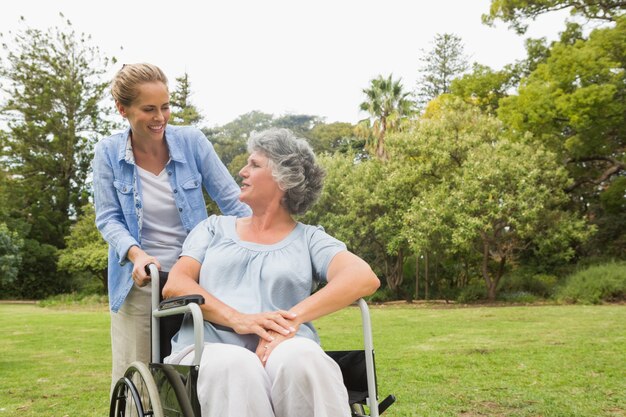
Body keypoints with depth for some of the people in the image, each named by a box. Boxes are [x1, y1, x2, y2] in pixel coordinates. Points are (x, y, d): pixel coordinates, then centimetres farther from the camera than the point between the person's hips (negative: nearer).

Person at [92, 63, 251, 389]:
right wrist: (136, 254, -22)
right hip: (139, 280, 0)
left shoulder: (191, 141, -7)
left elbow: (231, 200, -4)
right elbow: (108, 218, -3)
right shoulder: (108, 153, -4)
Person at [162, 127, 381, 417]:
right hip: (210, 350, 1)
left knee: (301, 358, -37)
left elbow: (364, 278, -5)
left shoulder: (309, 238, 14)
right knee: (235, 367, -36)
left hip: (287, 352, -1)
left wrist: (292, 318, -20)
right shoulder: (215, 228, 22)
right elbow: (174, 286, 7)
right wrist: (236, 318, -13)